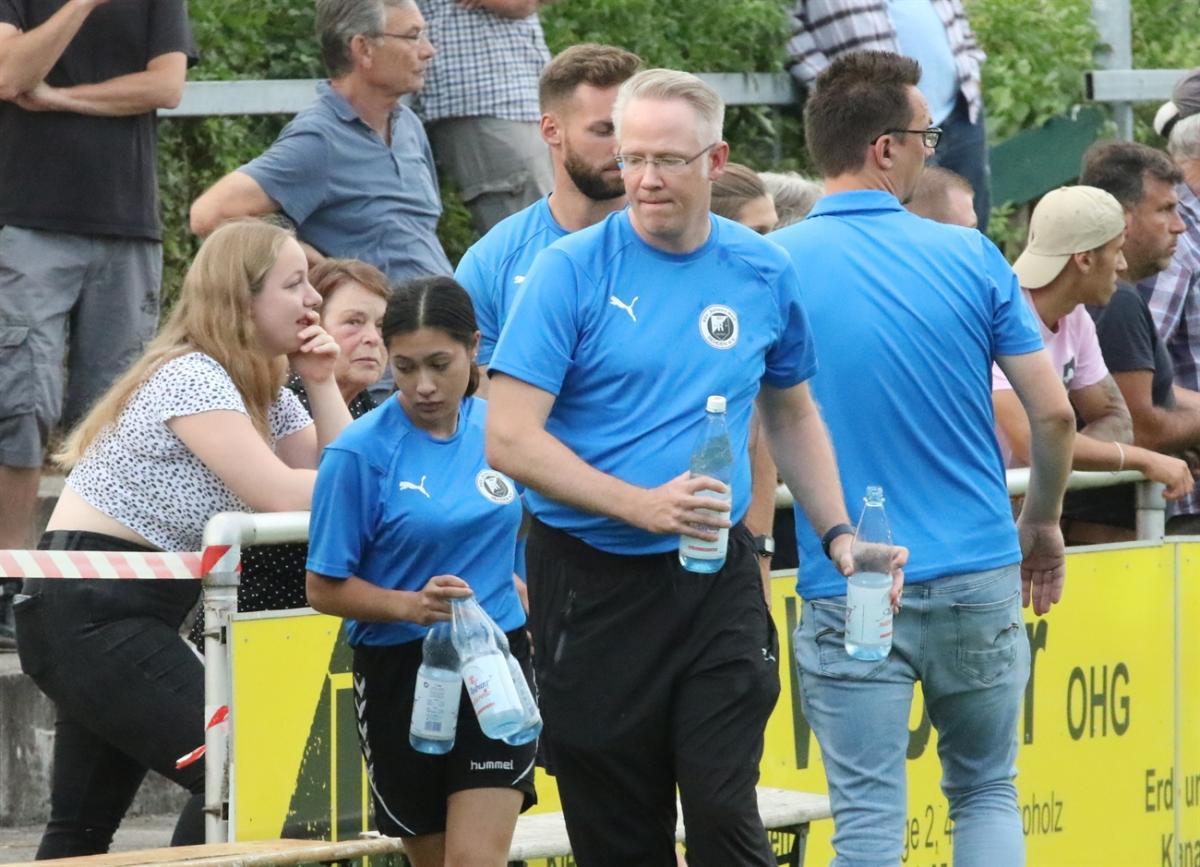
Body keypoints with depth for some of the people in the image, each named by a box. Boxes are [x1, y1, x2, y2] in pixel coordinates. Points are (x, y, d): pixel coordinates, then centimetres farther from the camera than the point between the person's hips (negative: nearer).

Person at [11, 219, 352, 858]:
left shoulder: (268, 398, 13)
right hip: (90, 614, -10)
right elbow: (279, 495, -25)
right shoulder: (190, 376, -17)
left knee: (83, 826, 9)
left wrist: (322, 384, 1)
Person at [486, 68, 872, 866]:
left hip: (717, 582, 2)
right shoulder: (573, 270, -6)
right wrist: (642, 505, -20)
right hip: (593, 582, -1)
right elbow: (510, 439, -11)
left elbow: (793, 416, 20)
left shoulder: (764, 274, 4)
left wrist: (839, 536, 8)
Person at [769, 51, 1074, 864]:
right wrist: (1042, 521, 17)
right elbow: (1054, 414, -1)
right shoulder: (970, 256, -2)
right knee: (987, 791, 16)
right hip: (978, 578, 1)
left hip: (849, 592, -1)